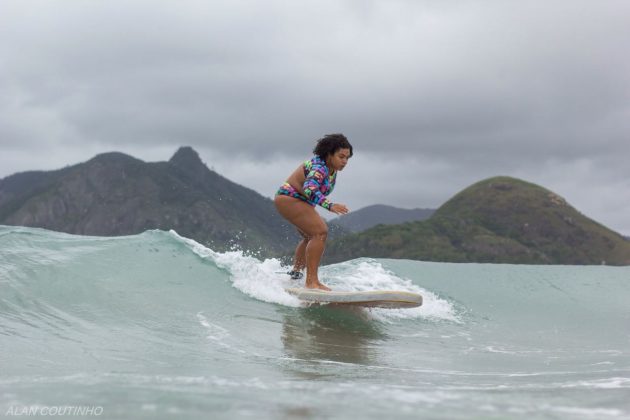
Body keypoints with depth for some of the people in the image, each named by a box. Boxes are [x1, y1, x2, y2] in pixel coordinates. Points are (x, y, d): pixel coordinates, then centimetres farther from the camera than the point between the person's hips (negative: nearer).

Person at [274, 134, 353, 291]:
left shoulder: (331, 168, 4)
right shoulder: (319, 168, -26)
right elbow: (309, 190, -44)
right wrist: (330, 205, -54)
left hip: (299, 201, 11)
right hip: (289, 199, -11)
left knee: (311, 236, 25)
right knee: (320, 232, -23)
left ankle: (295, 272, 40)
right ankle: (311, 281, -29)